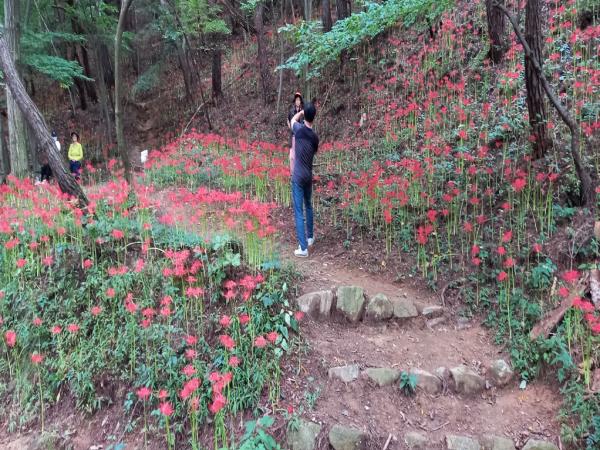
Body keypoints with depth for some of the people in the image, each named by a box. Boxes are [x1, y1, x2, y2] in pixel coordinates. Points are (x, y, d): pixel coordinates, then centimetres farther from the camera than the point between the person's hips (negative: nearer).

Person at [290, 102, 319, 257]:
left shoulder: (299, 129, -13)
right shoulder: (315, 137, -1)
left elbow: (293, 119, 10)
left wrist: (301, 112, 27)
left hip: (298, 177, -5)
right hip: (309, 176, 5)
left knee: (299, 212, -4)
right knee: (308, 206, 24)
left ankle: (303, 248, -5)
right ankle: (310, 237, 36)